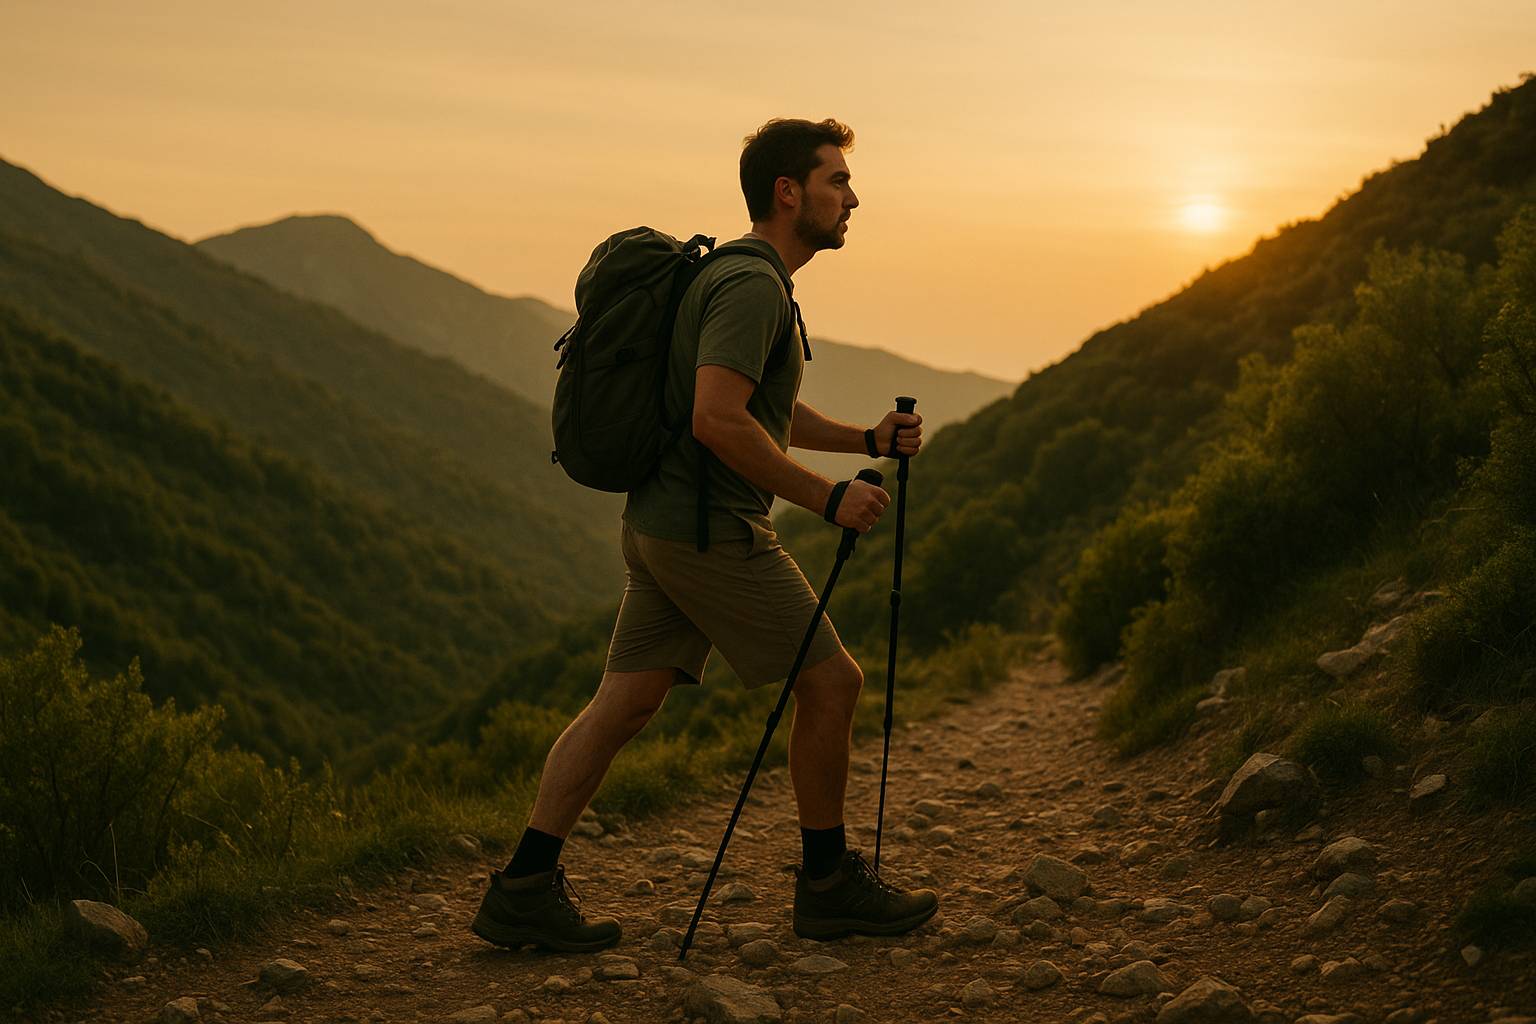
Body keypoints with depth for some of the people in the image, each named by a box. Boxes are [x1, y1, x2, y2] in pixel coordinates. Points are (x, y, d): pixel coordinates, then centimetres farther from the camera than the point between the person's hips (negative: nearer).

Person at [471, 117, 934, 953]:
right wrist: (826, 497, -21)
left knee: (627, 699, 7)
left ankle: (525, 888, 6)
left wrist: (866, 439, 17)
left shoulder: (748, 279, 19)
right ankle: (829, 884, 13)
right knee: (830, 680, 1)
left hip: (659, 525, 10)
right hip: (710, 530, -10)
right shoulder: (752, 285, -15)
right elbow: (719, 418, -27)